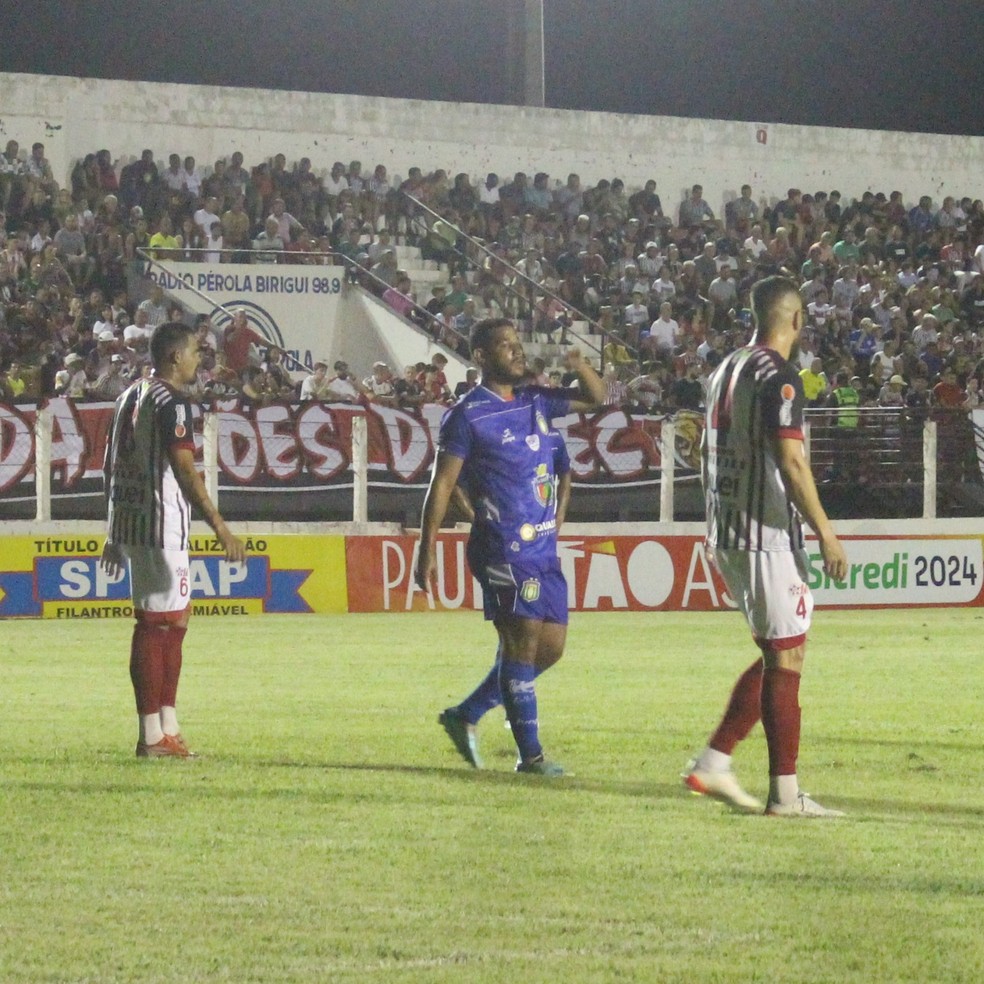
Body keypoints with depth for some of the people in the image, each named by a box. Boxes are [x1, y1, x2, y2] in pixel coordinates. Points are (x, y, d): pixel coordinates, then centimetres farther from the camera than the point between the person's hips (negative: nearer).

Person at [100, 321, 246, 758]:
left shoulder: (130, 397, 15)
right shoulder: (171, 402, -13)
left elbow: (110, 466, 18)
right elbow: (183, 468, -21)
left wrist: (114, 535, 23)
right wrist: (220, 527, -24)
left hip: (128, 523, 9)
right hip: (161, 525, -9)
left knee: (173, 620, 15)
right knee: (156, 622, -7)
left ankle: (168, 728, 17)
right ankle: (152, 735, -5)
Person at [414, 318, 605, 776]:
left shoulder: (535, 402, 13)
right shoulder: (467, 415, -6)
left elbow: (594, 398, 24)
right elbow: (441, 485, -6)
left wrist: (579, 366, 2)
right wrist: (426, 550, -10)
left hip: (544, 547, 8)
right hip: (503, 546, -8)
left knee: (550, 648, 9)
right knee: (523, 643, -9)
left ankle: (464, 716, 21)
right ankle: (530, 753, -3)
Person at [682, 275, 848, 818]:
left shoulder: (726, 370, 13)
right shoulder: (778, 376, -13)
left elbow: (707, 455, 20)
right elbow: (791, 462, -20)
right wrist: (826, 535, -17)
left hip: (726, 535, 9)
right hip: (768, 535, -9)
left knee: (777, 655, 16)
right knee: (786, 657, -4)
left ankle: (713, 763, 12)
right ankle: (785, 792, -3)